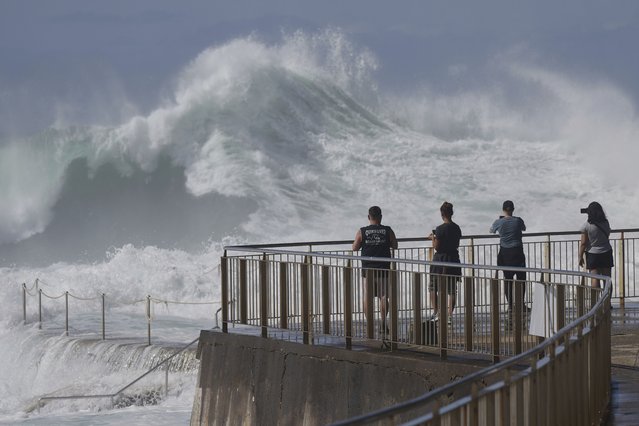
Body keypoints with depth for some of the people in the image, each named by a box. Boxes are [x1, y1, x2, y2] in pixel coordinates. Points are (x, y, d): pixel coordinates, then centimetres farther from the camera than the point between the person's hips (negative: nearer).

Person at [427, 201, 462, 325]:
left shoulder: (440, 229, -15)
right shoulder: (457, 228, 3)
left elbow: (436, 247, -14)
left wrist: (432, 238, 5)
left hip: (440, 259, -5)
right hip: (454, 258, 5)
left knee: (432, 287, 10)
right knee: (452, 289, 8)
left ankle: (436, 313, 3)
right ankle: (450, 315, 6)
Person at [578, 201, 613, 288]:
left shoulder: (586, 226, -14)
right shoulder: (606, 223, -4)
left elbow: (583, 243, -11)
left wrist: (580, 257, -1)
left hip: (593, 255, -3)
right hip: (606, 253, 3)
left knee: (595, 279, -1)